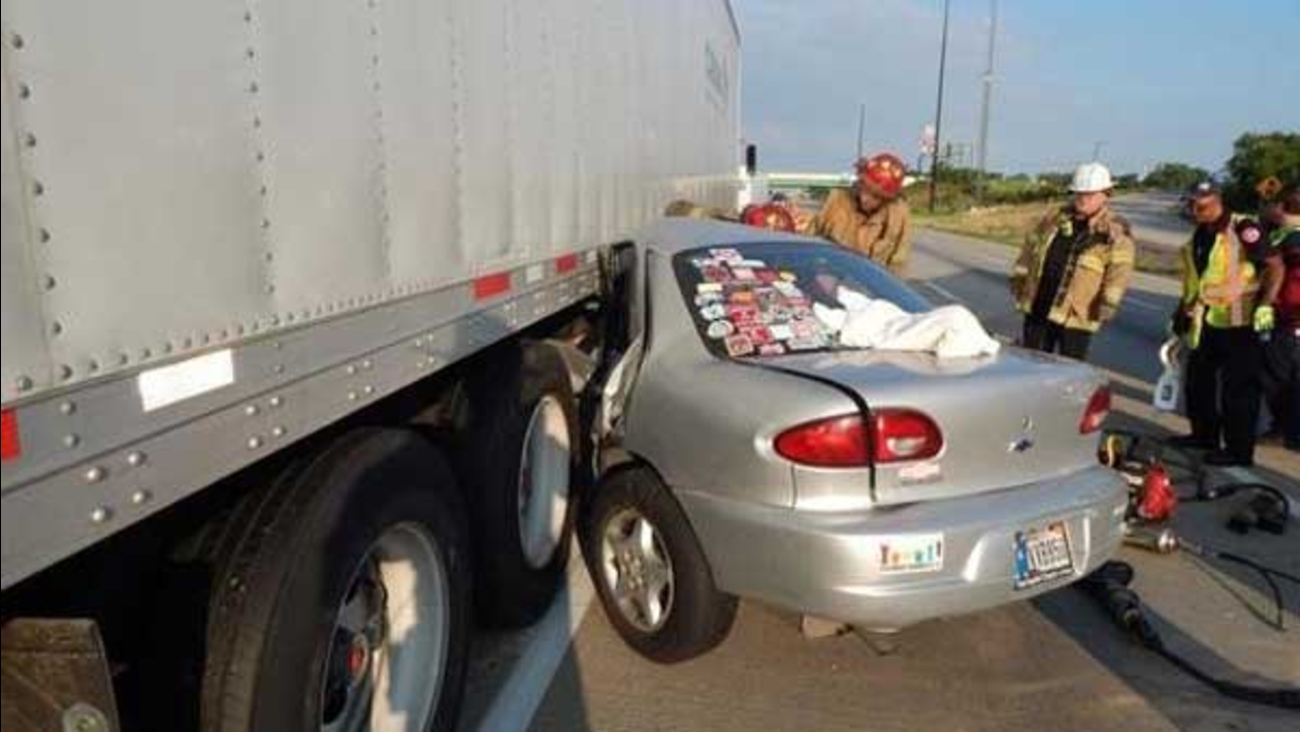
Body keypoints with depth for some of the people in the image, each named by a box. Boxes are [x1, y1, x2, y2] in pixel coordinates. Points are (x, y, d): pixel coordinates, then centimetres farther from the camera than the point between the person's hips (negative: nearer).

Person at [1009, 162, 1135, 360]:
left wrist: (1108, 302, -24)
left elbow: (1119, 271, -13)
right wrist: (1019, 279, 14)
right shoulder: (1055, 219, 11)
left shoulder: (1116, 232, -4)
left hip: (1076, 316, -5)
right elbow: (1030, 248, 18)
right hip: (1038, 309, 5)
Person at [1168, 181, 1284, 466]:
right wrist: (1182, 314, 22)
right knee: (1198, 382, 17)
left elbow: (1274, 266, -17)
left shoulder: (1242, 228, -14)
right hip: (1206, 323, 9)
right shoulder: (1200, 235, 12)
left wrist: (1265, 304, -24)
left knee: (1238, 389, -1)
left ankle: (1239, 450, 8)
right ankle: (1204, 434, 33)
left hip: (1238, 324, -8)